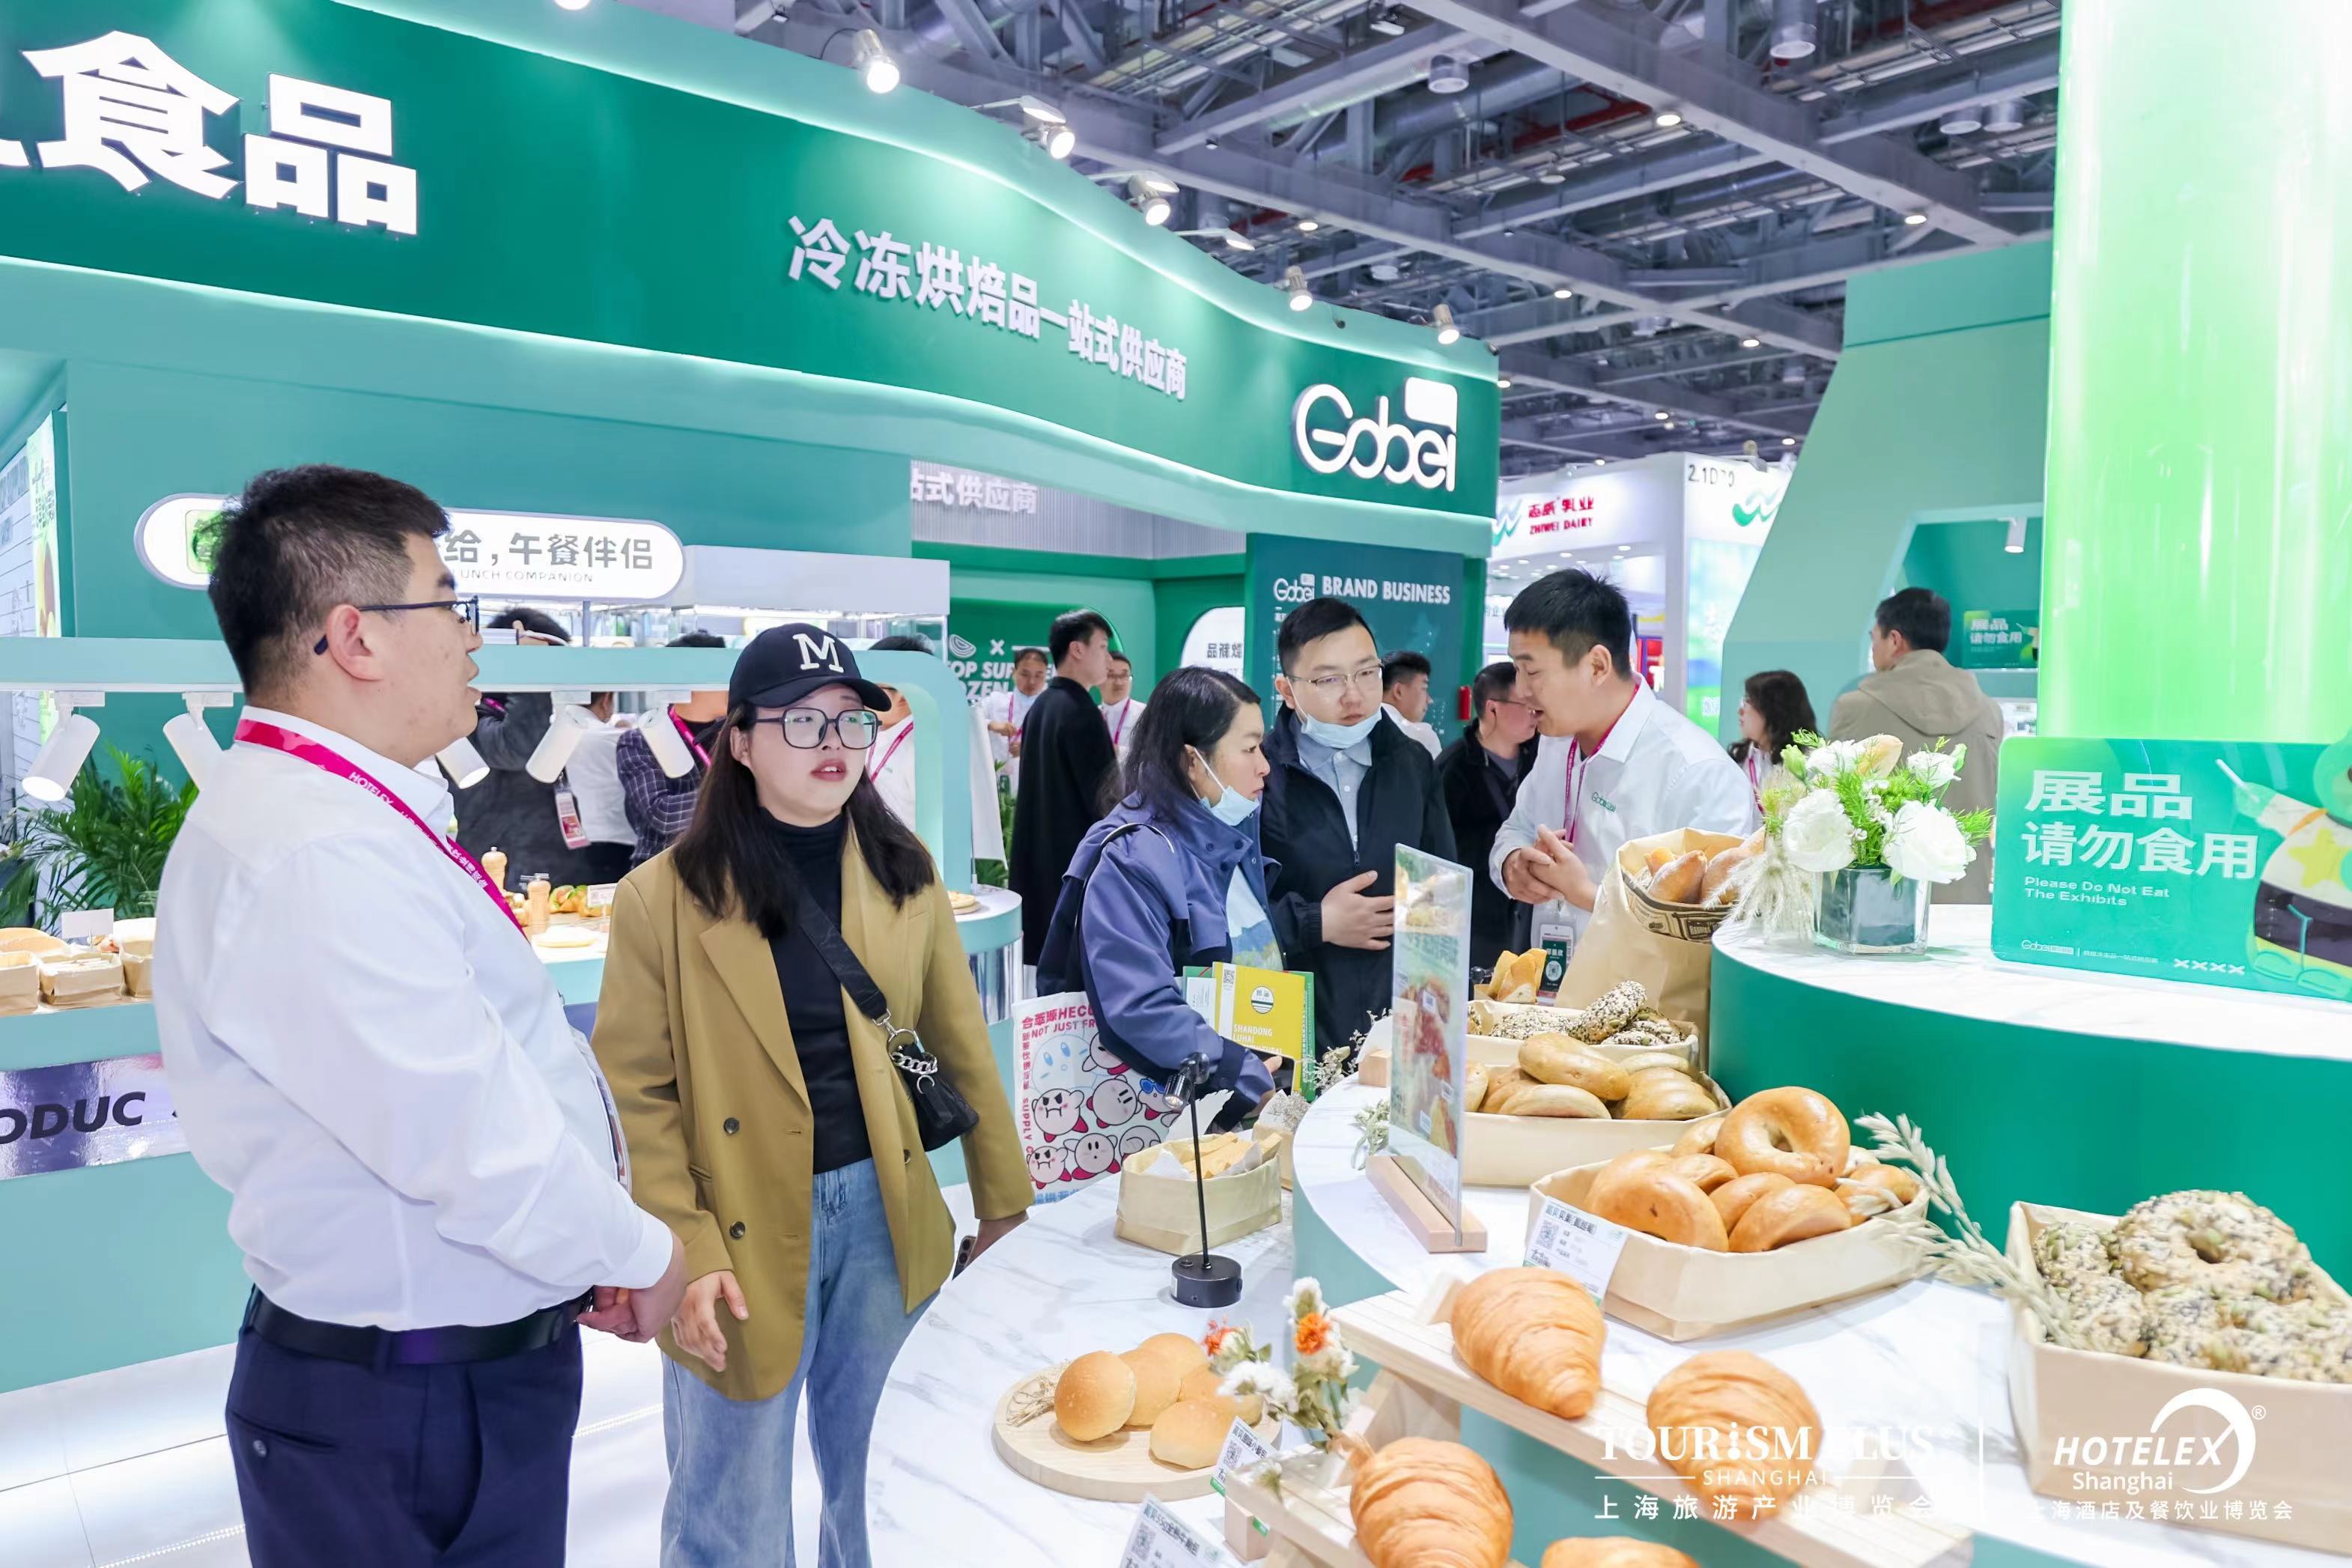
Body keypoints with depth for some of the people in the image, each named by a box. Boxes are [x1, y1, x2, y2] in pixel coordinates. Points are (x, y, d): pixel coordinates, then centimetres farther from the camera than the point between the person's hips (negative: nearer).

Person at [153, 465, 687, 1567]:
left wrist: (597, 1240, 7)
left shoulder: (346, 816, 9)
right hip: (406, 1420, -9)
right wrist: (640, 1254, -11)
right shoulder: (319, 856, -27)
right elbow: (473, 1145, -28)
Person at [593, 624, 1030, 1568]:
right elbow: (636, 1092, -7)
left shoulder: (904, 874, 1)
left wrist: (1005, 1204, 9)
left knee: (881, 1487, 20)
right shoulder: (665, 897, -10)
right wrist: (682, 1255, -14)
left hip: (885, 1212, 3)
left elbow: (961, 1046, 6)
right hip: (741, 1233, -3)